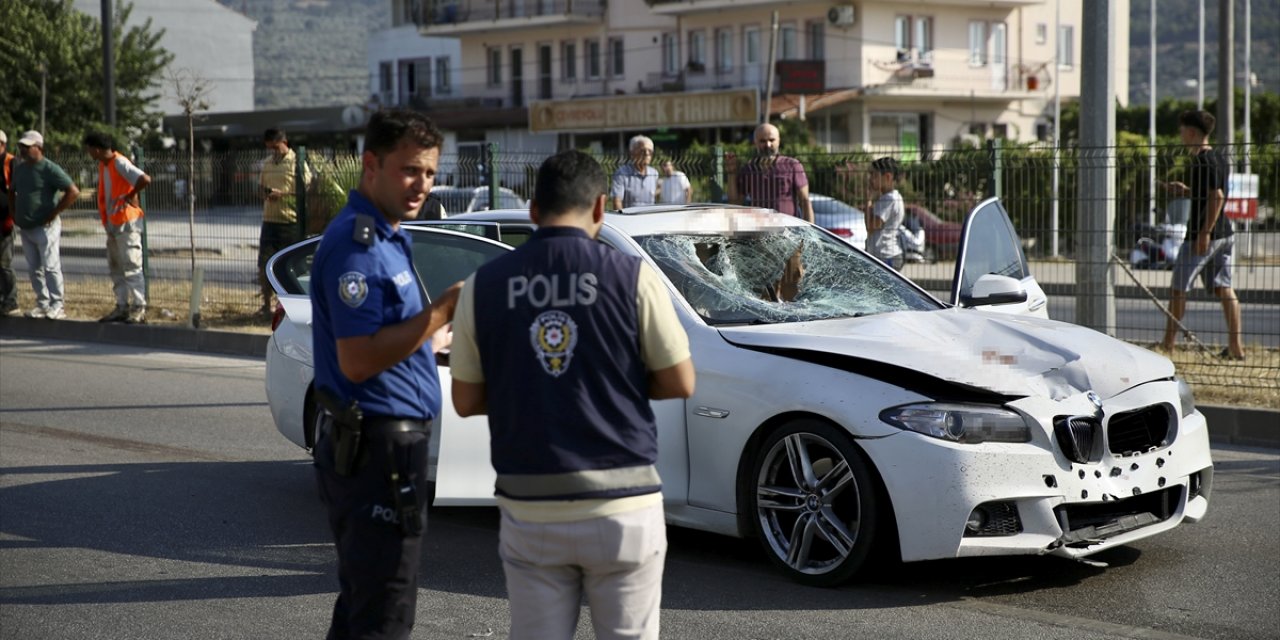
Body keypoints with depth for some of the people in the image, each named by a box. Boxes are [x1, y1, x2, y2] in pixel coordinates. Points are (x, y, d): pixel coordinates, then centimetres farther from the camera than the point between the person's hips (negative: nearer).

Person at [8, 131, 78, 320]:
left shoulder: (49, 169, -12)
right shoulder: (19, 168, 12)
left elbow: (73, 192, -16)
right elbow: (12, 191, 30)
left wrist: (55, 213, -14)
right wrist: (14, 212, 16)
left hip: (45, 227, -8)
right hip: (25, 228, 8)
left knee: (50, 267, -7)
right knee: (34, 269, 10)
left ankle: (56, 306, -2)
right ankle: (42, 304, 17)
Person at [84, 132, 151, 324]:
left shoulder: (120, 164, -16)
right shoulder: (102, 165, 12)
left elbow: (145, 180, -28)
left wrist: (129, 196, -16)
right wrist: (104, 218, 10)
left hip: (127, 223, -10)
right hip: (112, 224, 10)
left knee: (131, 266, -8)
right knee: (115, 267, 12)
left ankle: (139, 309, -6)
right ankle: (122, 306, 17)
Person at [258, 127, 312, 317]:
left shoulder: (297, 162, -4)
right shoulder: (267, 163, 14)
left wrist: (282, 194, -18)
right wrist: (265, 194, 0)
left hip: (291, 221, -5)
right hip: (269, 221, 5)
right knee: (264, 264, 3)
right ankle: (267, 304, 13)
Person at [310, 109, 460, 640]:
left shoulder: (386, 237, 13)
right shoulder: (357, 244, -19)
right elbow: (357, 360, -26)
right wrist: (443, 308, -26)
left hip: (383, 442, 10)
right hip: (377, 444, -10)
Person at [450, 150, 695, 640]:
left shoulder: (484, 285, 0)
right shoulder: (631, 277, -6)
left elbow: (466, 400, 6)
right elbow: (679, 383, 0)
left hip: (529, 511, 2)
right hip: (621, 507, -2)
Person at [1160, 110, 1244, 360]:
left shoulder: (1203, 161, -15)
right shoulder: (1220, 159, 14)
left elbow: (1217, 196, -23)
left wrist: (1205, 232, -25)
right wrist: (1186, 191, 17)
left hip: (1202, 234, -9)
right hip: (1225, 233, 9)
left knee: (1178, 288, 0)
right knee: (1224, 288, 9)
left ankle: (1168, 343, 5)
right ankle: (1236, 346, 5)